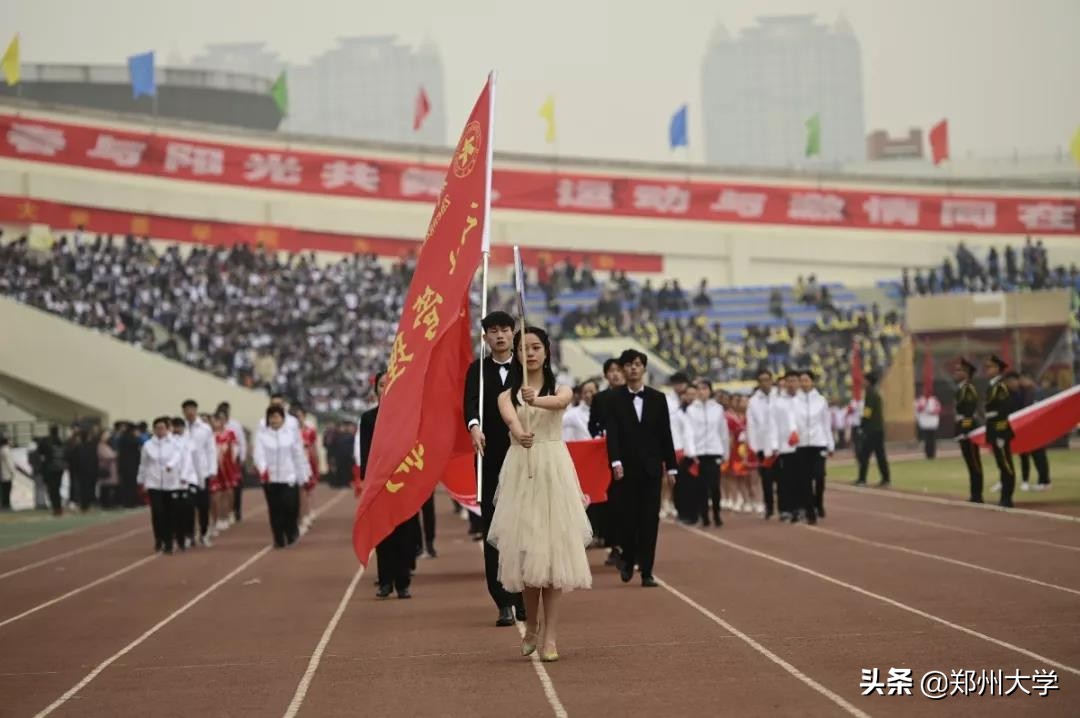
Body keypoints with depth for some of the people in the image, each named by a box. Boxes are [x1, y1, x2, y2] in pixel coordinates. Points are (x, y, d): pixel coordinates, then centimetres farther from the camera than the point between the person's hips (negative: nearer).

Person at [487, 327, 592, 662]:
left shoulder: (561, 390, 8)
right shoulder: (507, 395, 9)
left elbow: (559, 403, -19)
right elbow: (509, 417, -16)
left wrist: (536, 400, -42)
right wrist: (519, 433, -40)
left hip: (554, 471, -1)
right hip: (520, 471, 1)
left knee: (554, 549, -7)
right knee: (526, 548, 1)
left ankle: (550, 635, -6)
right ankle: (532, 625, 23)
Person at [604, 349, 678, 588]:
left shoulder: (658, 399, 8)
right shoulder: (615, 399, 2)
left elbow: (665, 434, 8)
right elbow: (612, 434, -7)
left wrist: (671, 466, 5)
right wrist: (616, 461, -20)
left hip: (652, 468, 2)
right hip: (627, 469, -1)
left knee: (650, 520, -1)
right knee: (628, 516, -1)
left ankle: (646, 572, 1)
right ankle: (628, 559, 24)